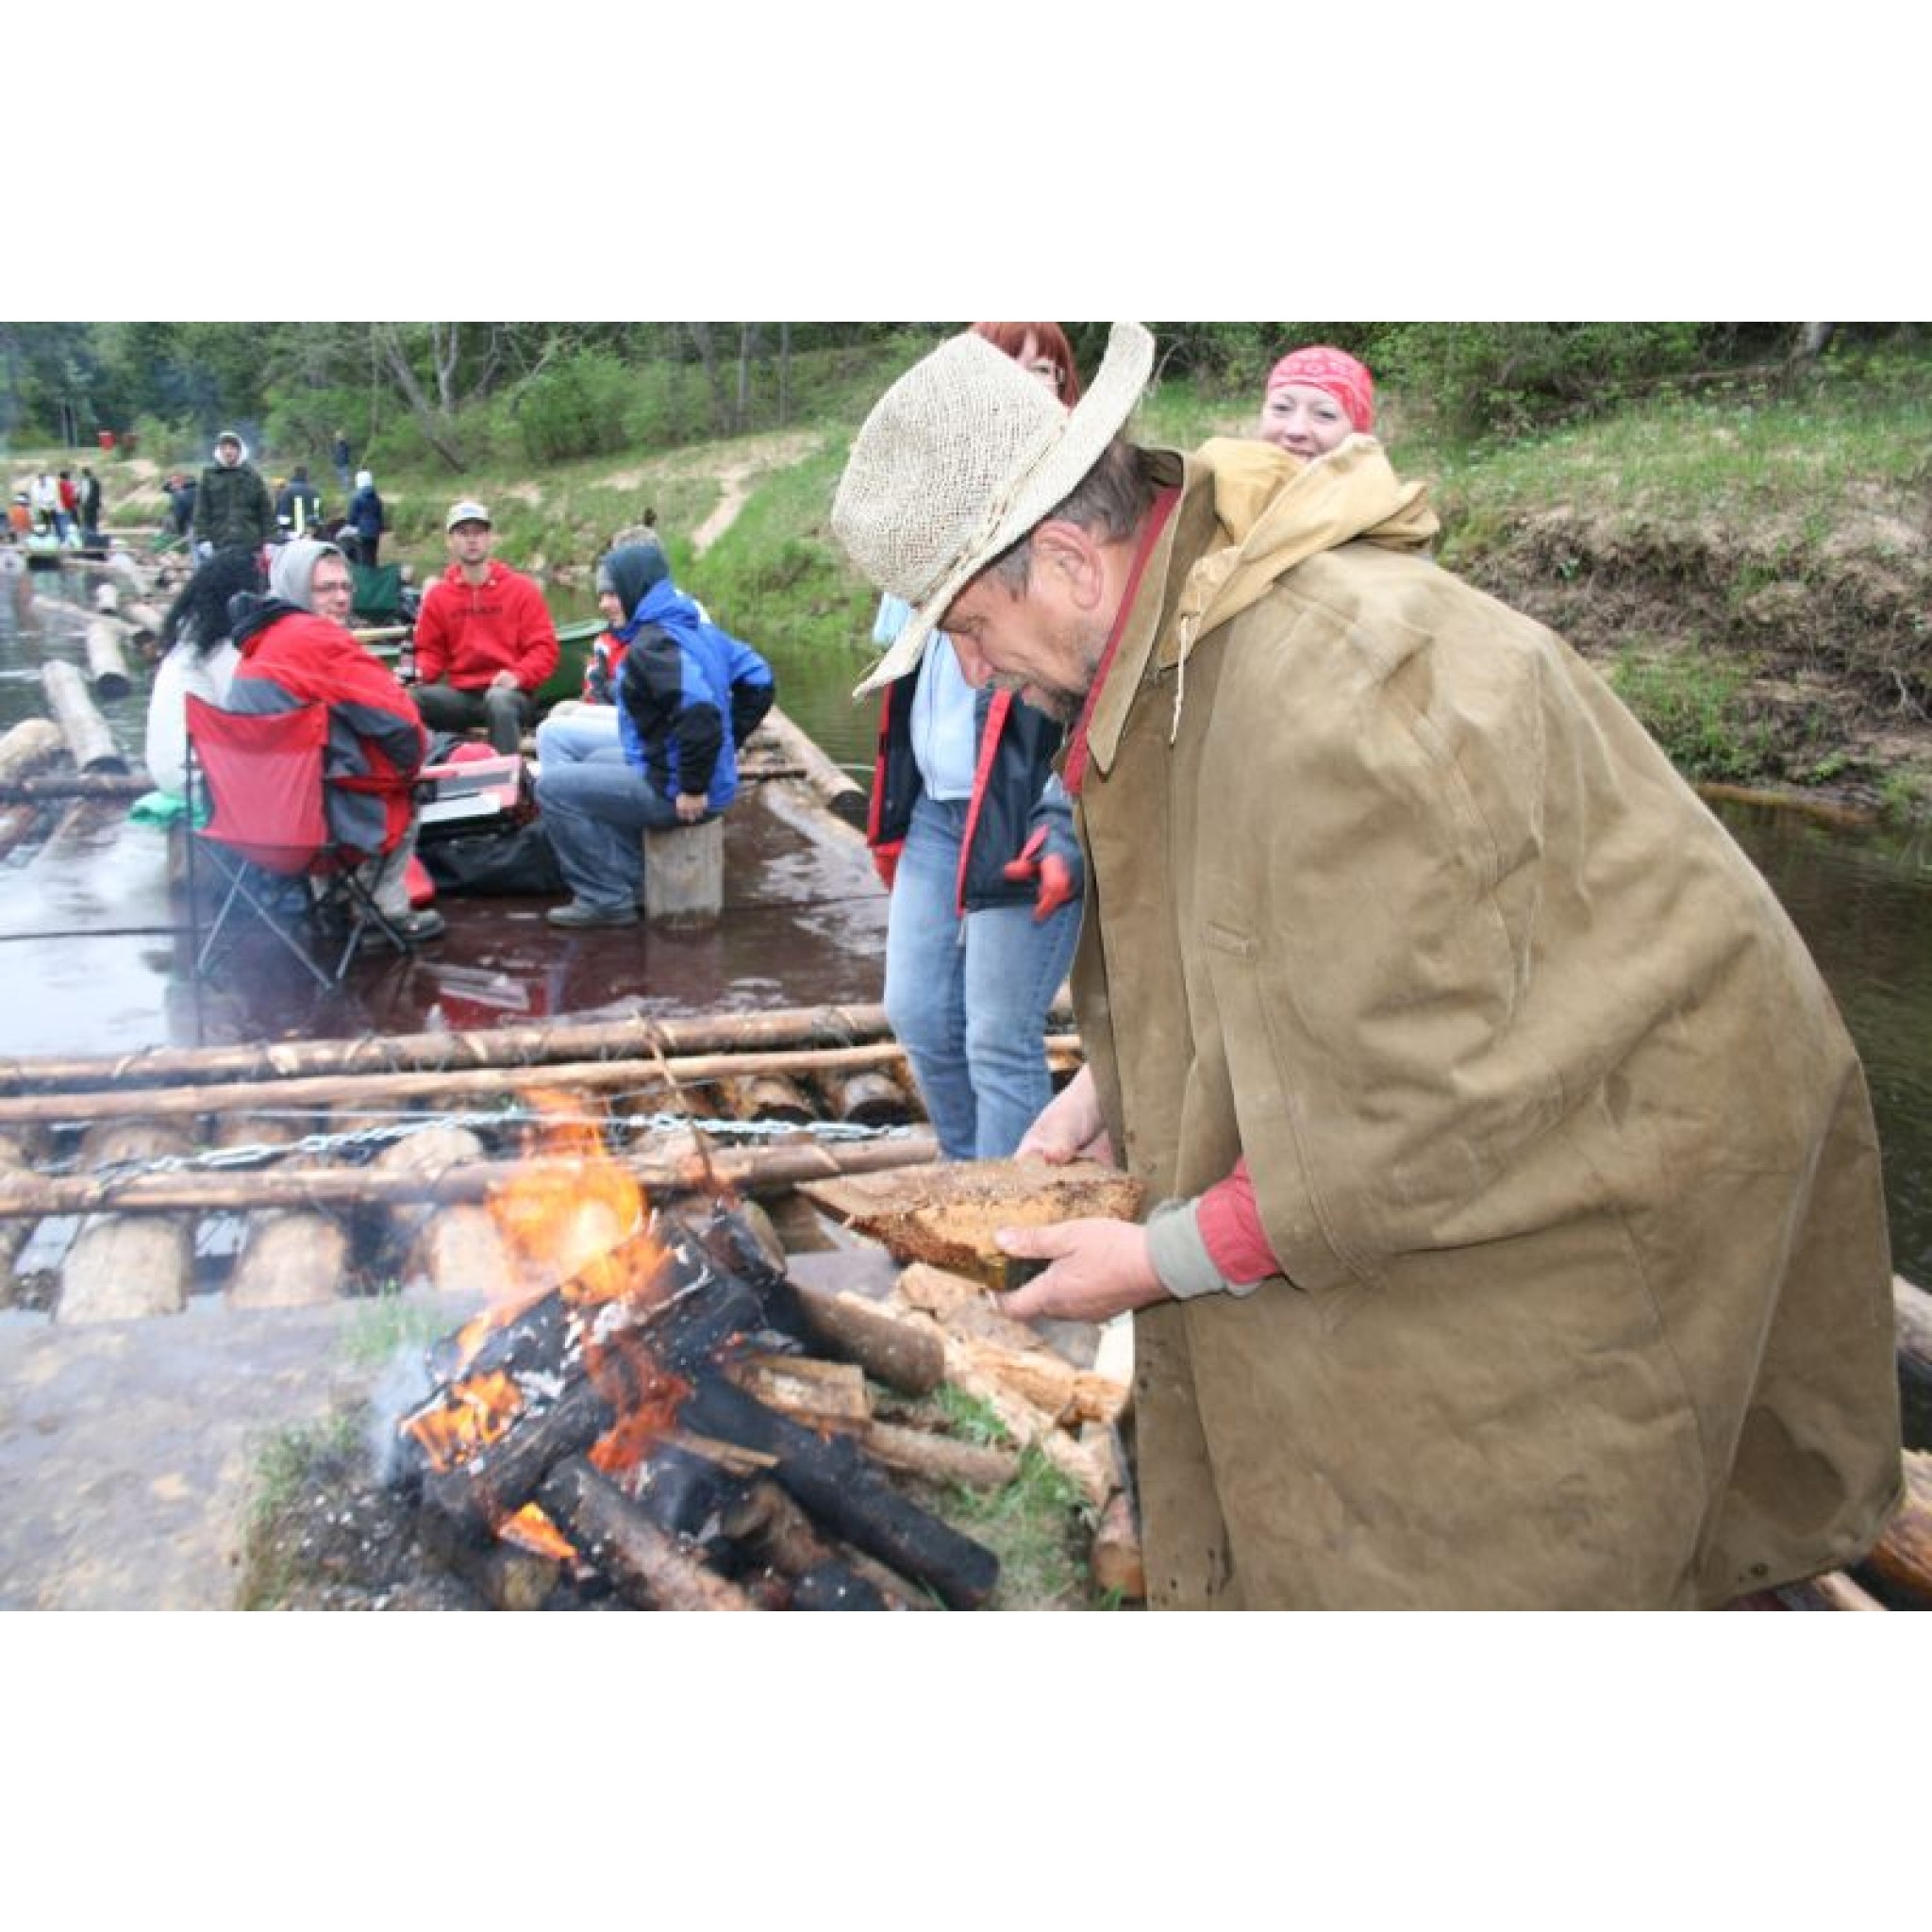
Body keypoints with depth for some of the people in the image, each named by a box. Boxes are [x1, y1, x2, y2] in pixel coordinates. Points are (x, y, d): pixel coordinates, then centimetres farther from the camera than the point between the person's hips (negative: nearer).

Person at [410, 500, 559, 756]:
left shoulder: (522, 589, 5)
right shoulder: (437, 595, 12)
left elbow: (544, 648, 1)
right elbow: (430, 650, 18)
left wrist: (518, 676, -17)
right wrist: (419, 672, -6)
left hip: (510, 693, -3)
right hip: (460, 694, 3)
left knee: (499, 702, -40)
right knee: (409, 698, -26)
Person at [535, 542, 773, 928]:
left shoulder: (651, 645, -20)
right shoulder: (698, 627, 9)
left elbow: (700, 712, -34)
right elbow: (759, 683, 13)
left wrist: (693, 788, -24)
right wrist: (724, 748, 15)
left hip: (673, 791, -10)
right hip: (712, 778, 10)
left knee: (552, 785, -2)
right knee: (594, 766, 30)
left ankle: (607, 899, 3)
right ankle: (634, 878, 23)